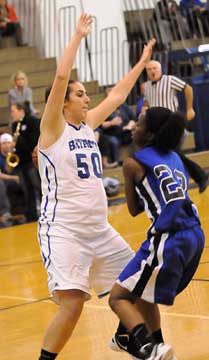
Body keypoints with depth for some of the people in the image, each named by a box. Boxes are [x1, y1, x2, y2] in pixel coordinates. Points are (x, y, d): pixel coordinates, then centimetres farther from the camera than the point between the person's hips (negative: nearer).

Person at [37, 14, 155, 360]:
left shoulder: (88, 124, 13)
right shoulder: (53, 128, -7)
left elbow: (118, 95, 24)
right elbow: (61, 75, -19)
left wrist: (141, 63, 26)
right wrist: (78, 36, -14)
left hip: (99, 228, 8)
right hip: (63, 230, -8)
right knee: (72, 303, -21)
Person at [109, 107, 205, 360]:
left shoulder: (133, 163, -2)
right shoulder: (173, 157, 17)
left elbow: (134, 209, 9)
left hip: (168, 239, -8)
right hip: (194, 236, 8)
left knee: (118, 297, 0)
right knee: (142, 289, 29)